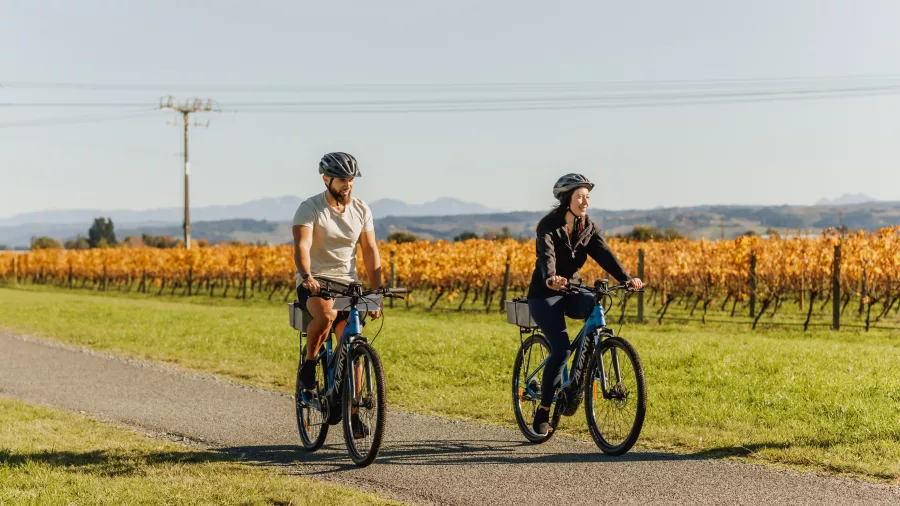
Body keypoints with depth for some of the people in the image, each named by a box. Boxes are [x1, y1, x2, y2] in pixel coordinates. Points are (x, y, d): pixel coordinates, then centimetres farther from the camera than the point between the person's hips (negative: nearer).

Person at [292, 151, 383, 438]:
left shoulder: (361, 210, 5)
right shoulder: (310, 208, -10)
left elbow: (370, 252, 5)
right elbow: (302, 246, -24)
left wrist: (377, 292, -4)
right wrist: (306, 277, -43)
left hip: (347, 283, 4)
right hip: (314, 283, -4)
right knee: (326, 313, -38)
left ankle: (352, 414, 6)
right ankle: (308, 365, -12)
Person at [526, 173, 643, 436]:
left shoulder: (588, 227, 1)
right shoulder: (548, 226, -14)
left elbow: (604, 254, -13)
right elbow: (546, 256, -33)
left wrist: (626, 278, -31)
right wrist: (550, 279, -54)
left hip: (572, 291, 5)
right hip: (545, 295, -5)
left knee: (596, 307, -30)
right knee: (561, 348, -22)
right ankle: (543, 410, -6)